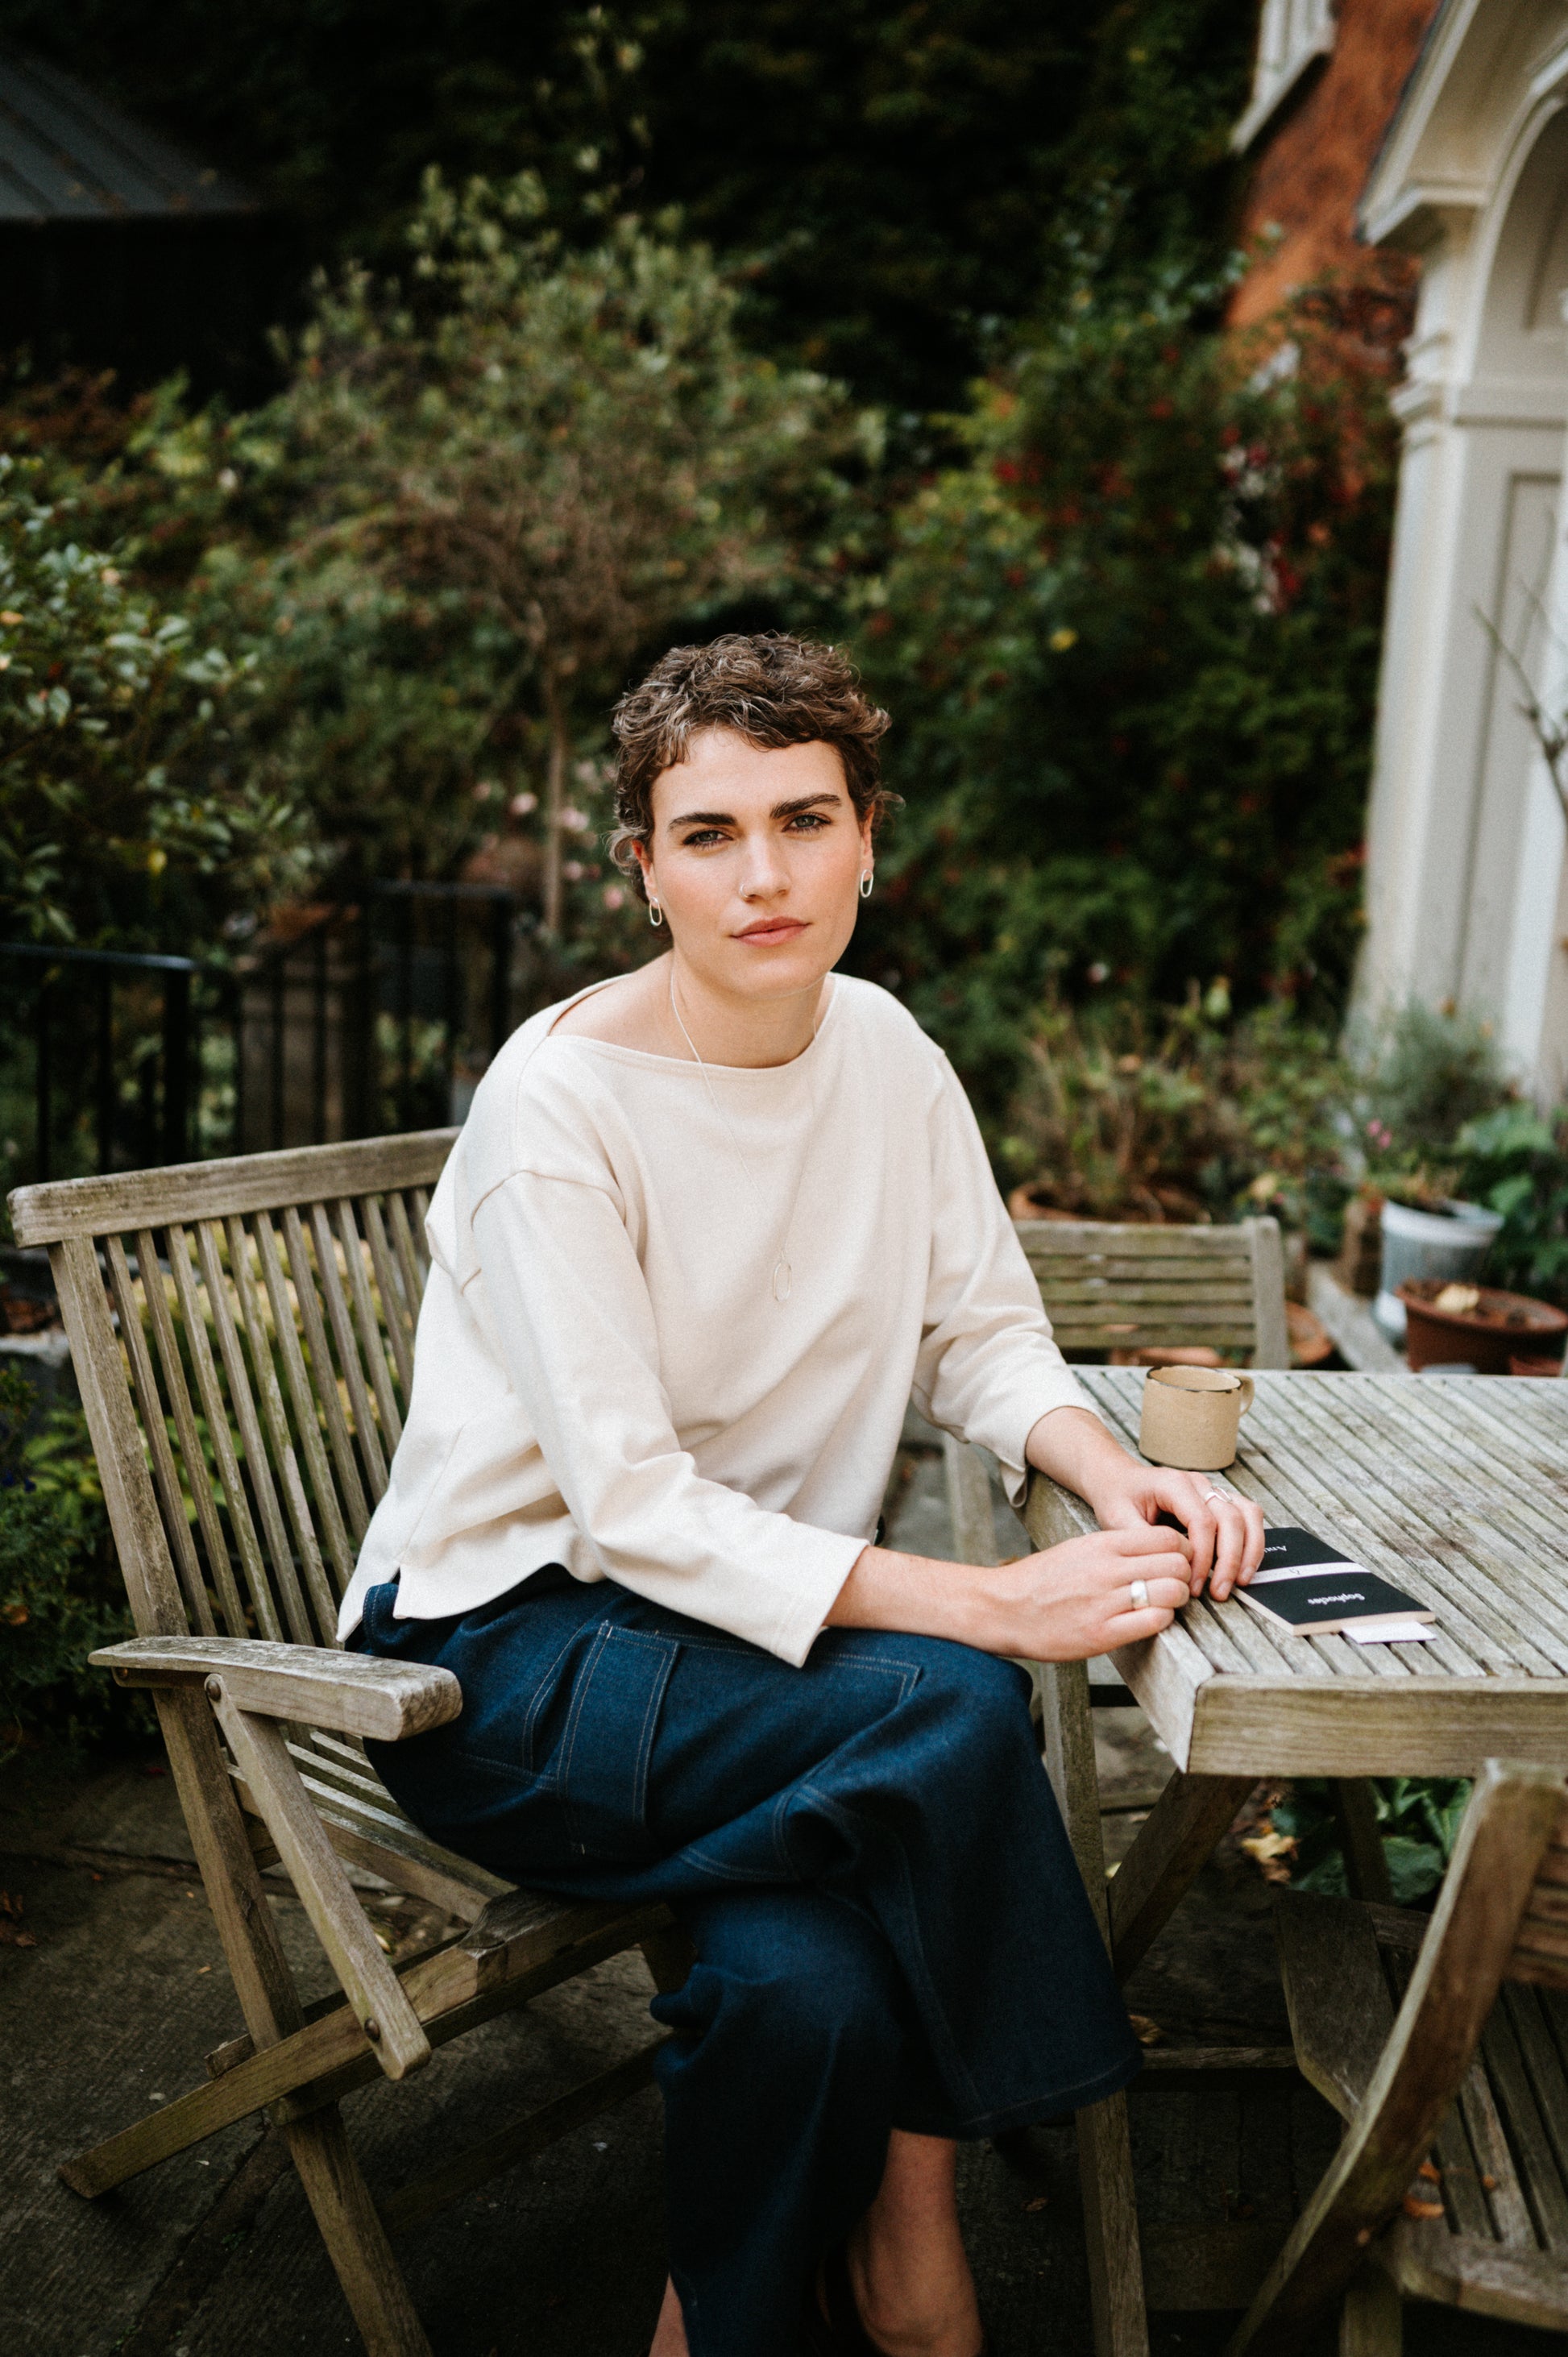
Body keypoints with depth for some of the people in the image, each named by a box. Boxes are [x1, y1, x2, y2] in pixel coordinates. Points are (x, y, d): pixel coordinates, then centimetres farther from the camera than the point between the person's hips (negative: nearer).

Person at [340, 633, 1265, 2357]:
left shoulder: (884, 1051, 1)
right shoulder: (557, 1103, -19)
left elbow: (982, 1331, 7)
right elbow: (631, 1505, -24)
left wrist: (1112, 1475, -15)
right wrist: (985, 1608, -31)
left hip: (757, 1625, 5)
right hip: (505, 1655, -5)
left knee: (811, 1978, -27)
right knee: (948, 1715, -29)